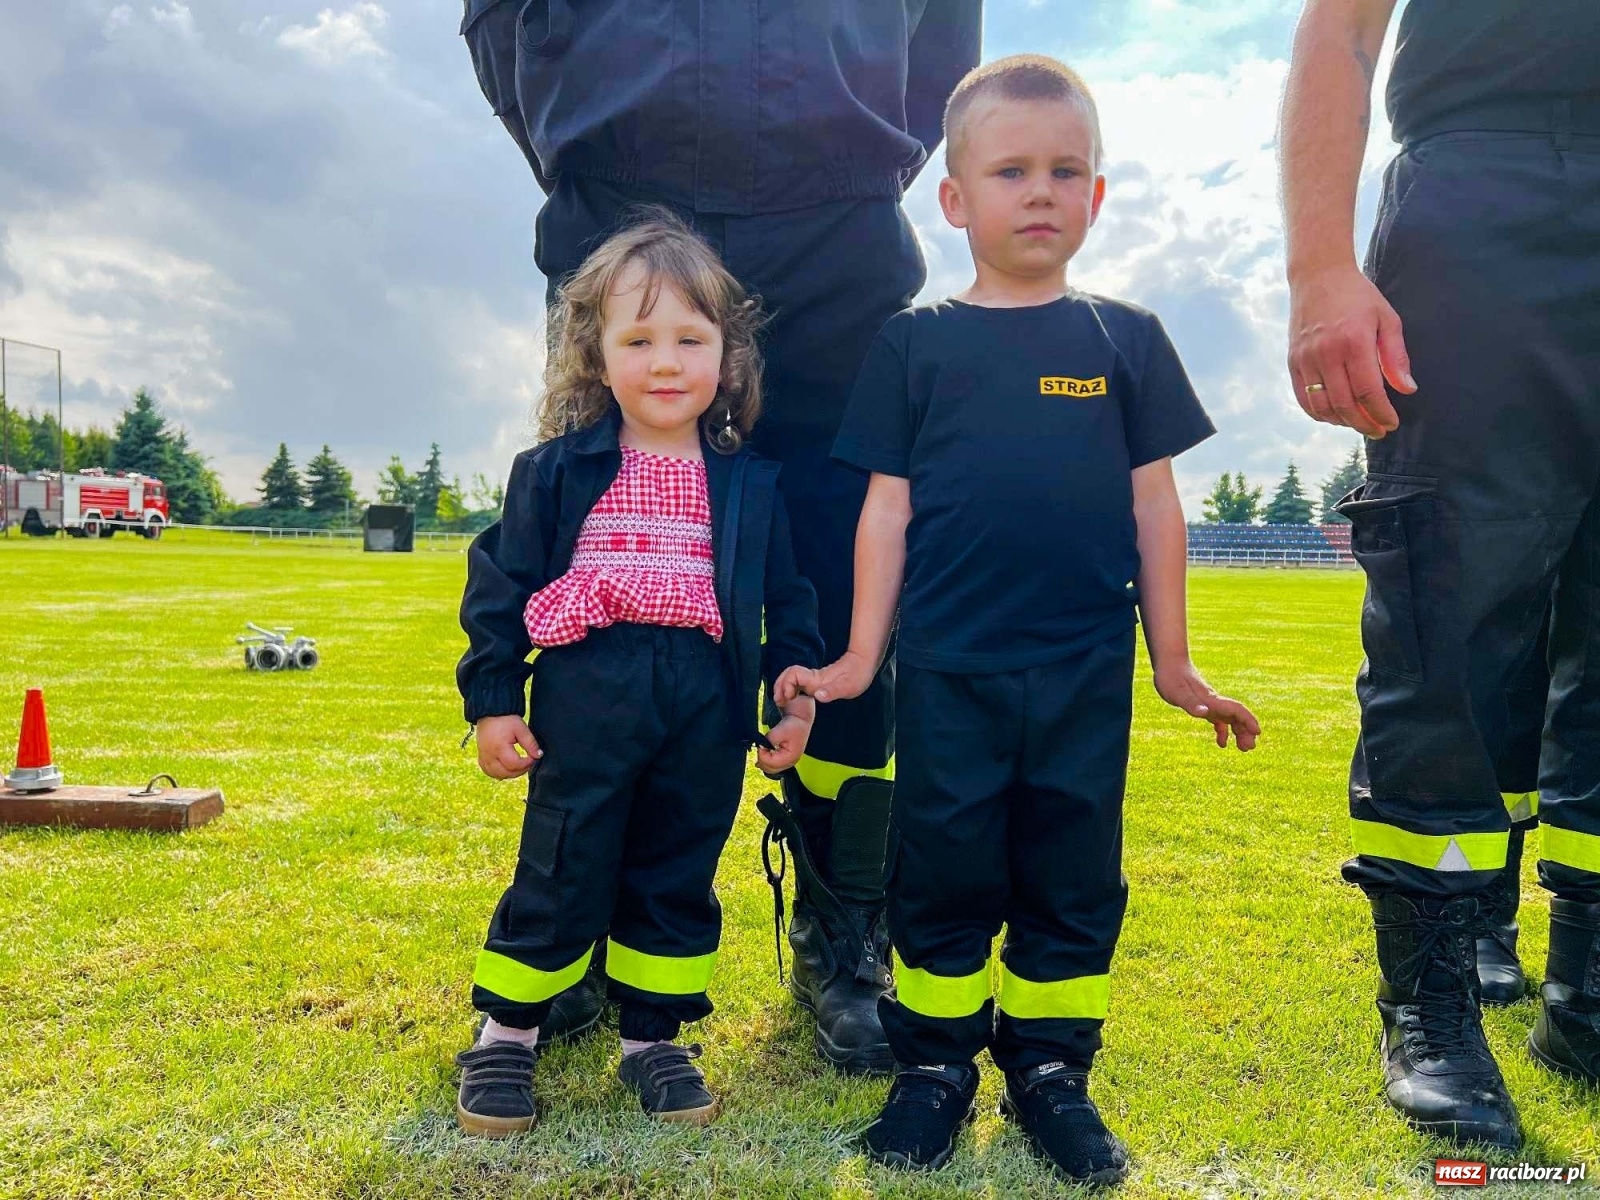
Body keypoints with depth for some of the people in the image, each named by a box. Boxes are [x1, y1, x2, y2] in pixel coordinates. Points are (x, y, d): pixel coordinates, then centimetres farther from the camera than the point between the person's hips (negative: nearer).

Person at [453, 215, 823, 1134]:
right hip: (586, 705, -2)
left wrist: (798, 695, 4)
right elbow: (502, 584, 3)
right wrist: (492, 699, 0)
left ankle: (653, 1037, 29)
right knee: (561, 873, 4)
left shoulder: (752, 484, 7)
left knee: (678, 878, 12)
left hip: (706, 713, 2)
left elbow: (788, 599, 12)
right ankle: (506, 1032, 24)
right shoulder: (557, 469, 2)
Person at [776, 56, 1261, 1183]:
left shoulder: (1126, 339, 7)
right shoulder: (917, 342, 4)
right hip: (949, 668, -1)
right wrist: (861, 655, 0)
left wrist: (1174, 659, 7)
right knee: (944, 871, 8)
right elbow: (888, 504, 3)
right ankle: (937, 1061, 25)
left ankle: (1051, 1068, 27)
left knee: (1075, 877, 10)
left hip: (1087, 670, 2)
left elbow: (1154, 502, 8)